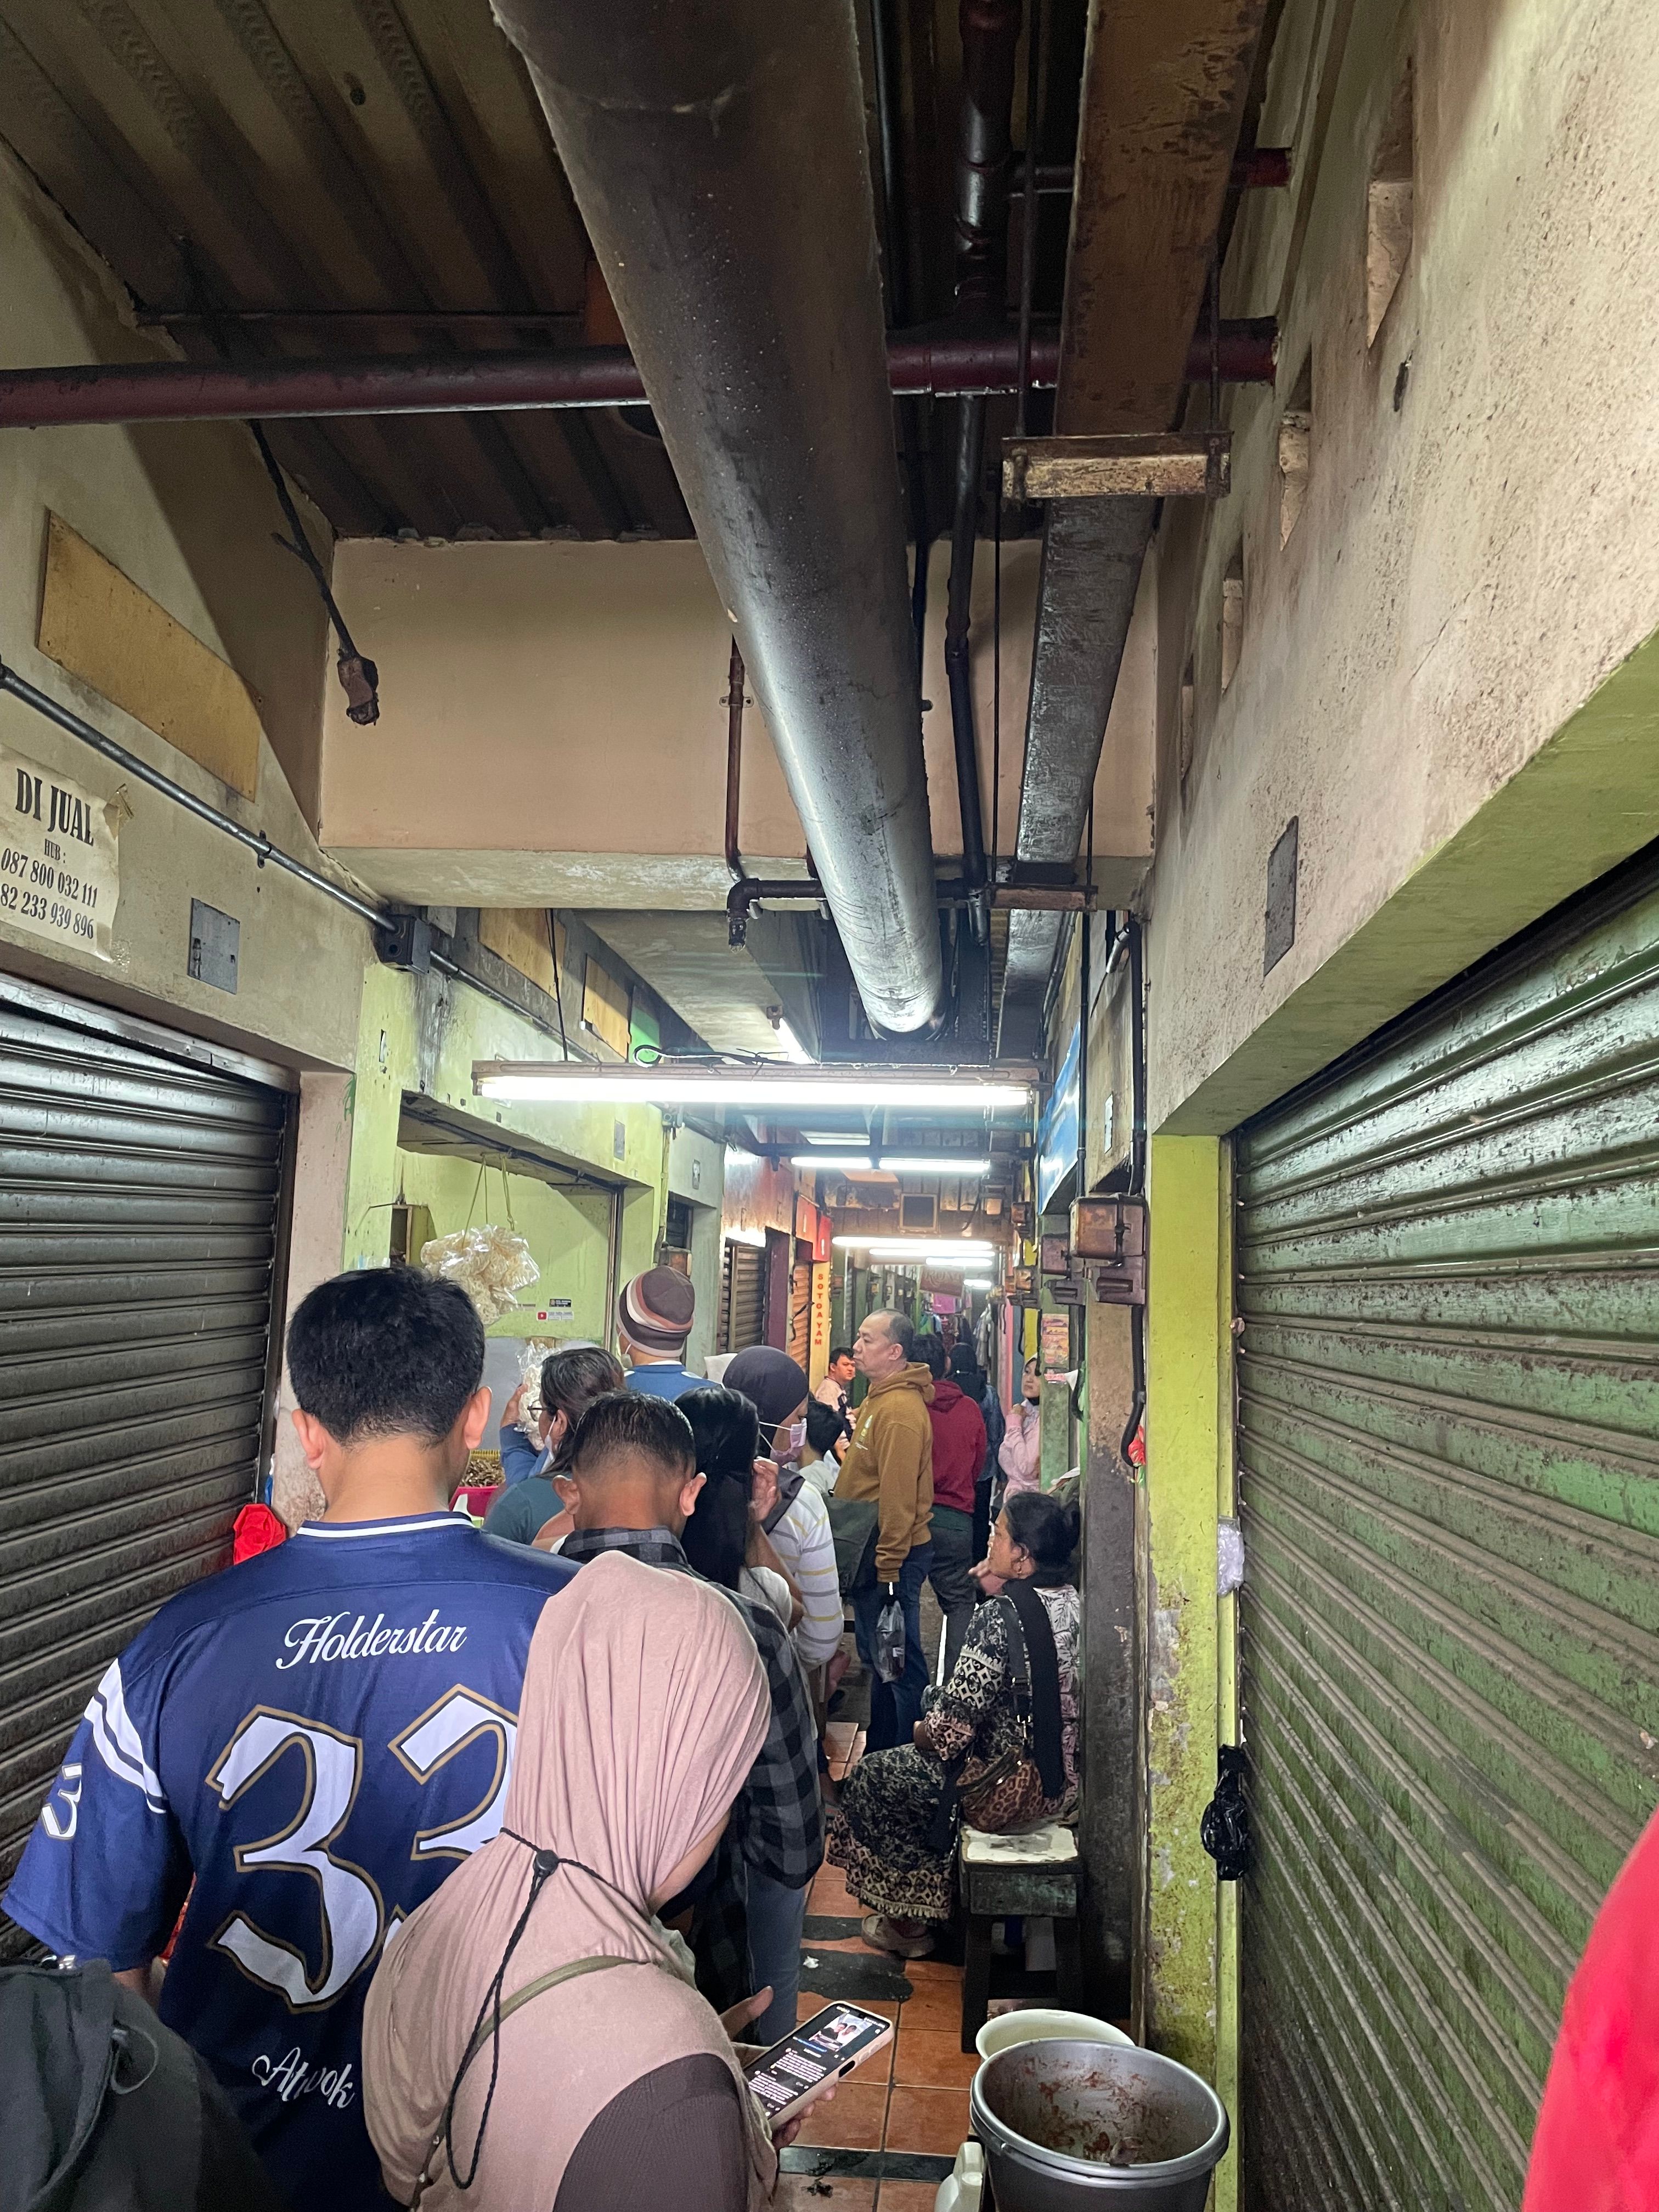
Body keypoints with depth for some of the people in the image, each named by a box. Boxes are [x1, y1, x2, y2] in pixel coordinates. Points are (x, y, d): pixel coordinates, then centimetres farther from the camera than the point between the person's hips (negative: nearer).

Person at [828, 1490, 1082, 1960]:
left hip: (1011, 1790, -8)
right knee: (913, 1765, 28)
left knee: (870, 1778, 14)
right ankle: (938, 1903, 37)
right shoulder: (1071, 1601, -1)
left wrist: (921, 1734, -3)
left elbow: (953, 1727, -24)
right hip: (1066, 1781, 8)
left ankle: (910, 1922, 28)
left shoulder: (1001, 1616, -25)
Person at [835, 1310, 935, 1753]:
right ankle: (878, 1749, 33)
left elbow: (898, 1496, -24)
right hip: (875, 1554, 11)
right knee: (877, 1655, 20)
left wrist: (887, 1567, -22)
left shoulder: (900, 1410, -21)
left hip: (891, 1558, -11)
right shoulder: (879, 1399, 12)